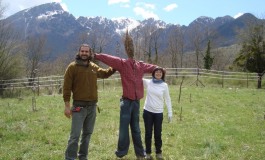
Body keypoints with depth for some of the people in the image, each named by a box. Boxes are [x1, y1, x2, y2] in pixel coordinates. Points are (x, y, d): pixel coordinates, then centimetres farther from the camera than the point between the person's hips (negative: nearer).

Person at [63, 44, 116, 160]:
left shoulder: (94, 67, 9)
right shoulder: (72, 67, -7)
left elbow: (105, 73, 28)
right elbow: (67, 87, -9)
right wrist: (67, 105, -13)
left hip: (92, 106, 6)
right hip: (79, 106, -5)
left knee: (87, 133, 15)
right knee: (75, 135, -6)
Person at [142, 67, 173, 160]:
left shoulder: (164, 85, -1)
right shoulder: (147, 82, 0)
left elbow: (167, 100, 4)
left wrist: (170, 113, 2)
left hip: (158, 113, 0)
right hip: (147, 111, 1)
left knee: (158, 134, 7)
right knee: (148, 133, 8)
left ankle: (158, 152, 24)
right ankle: (148, 153, 22)